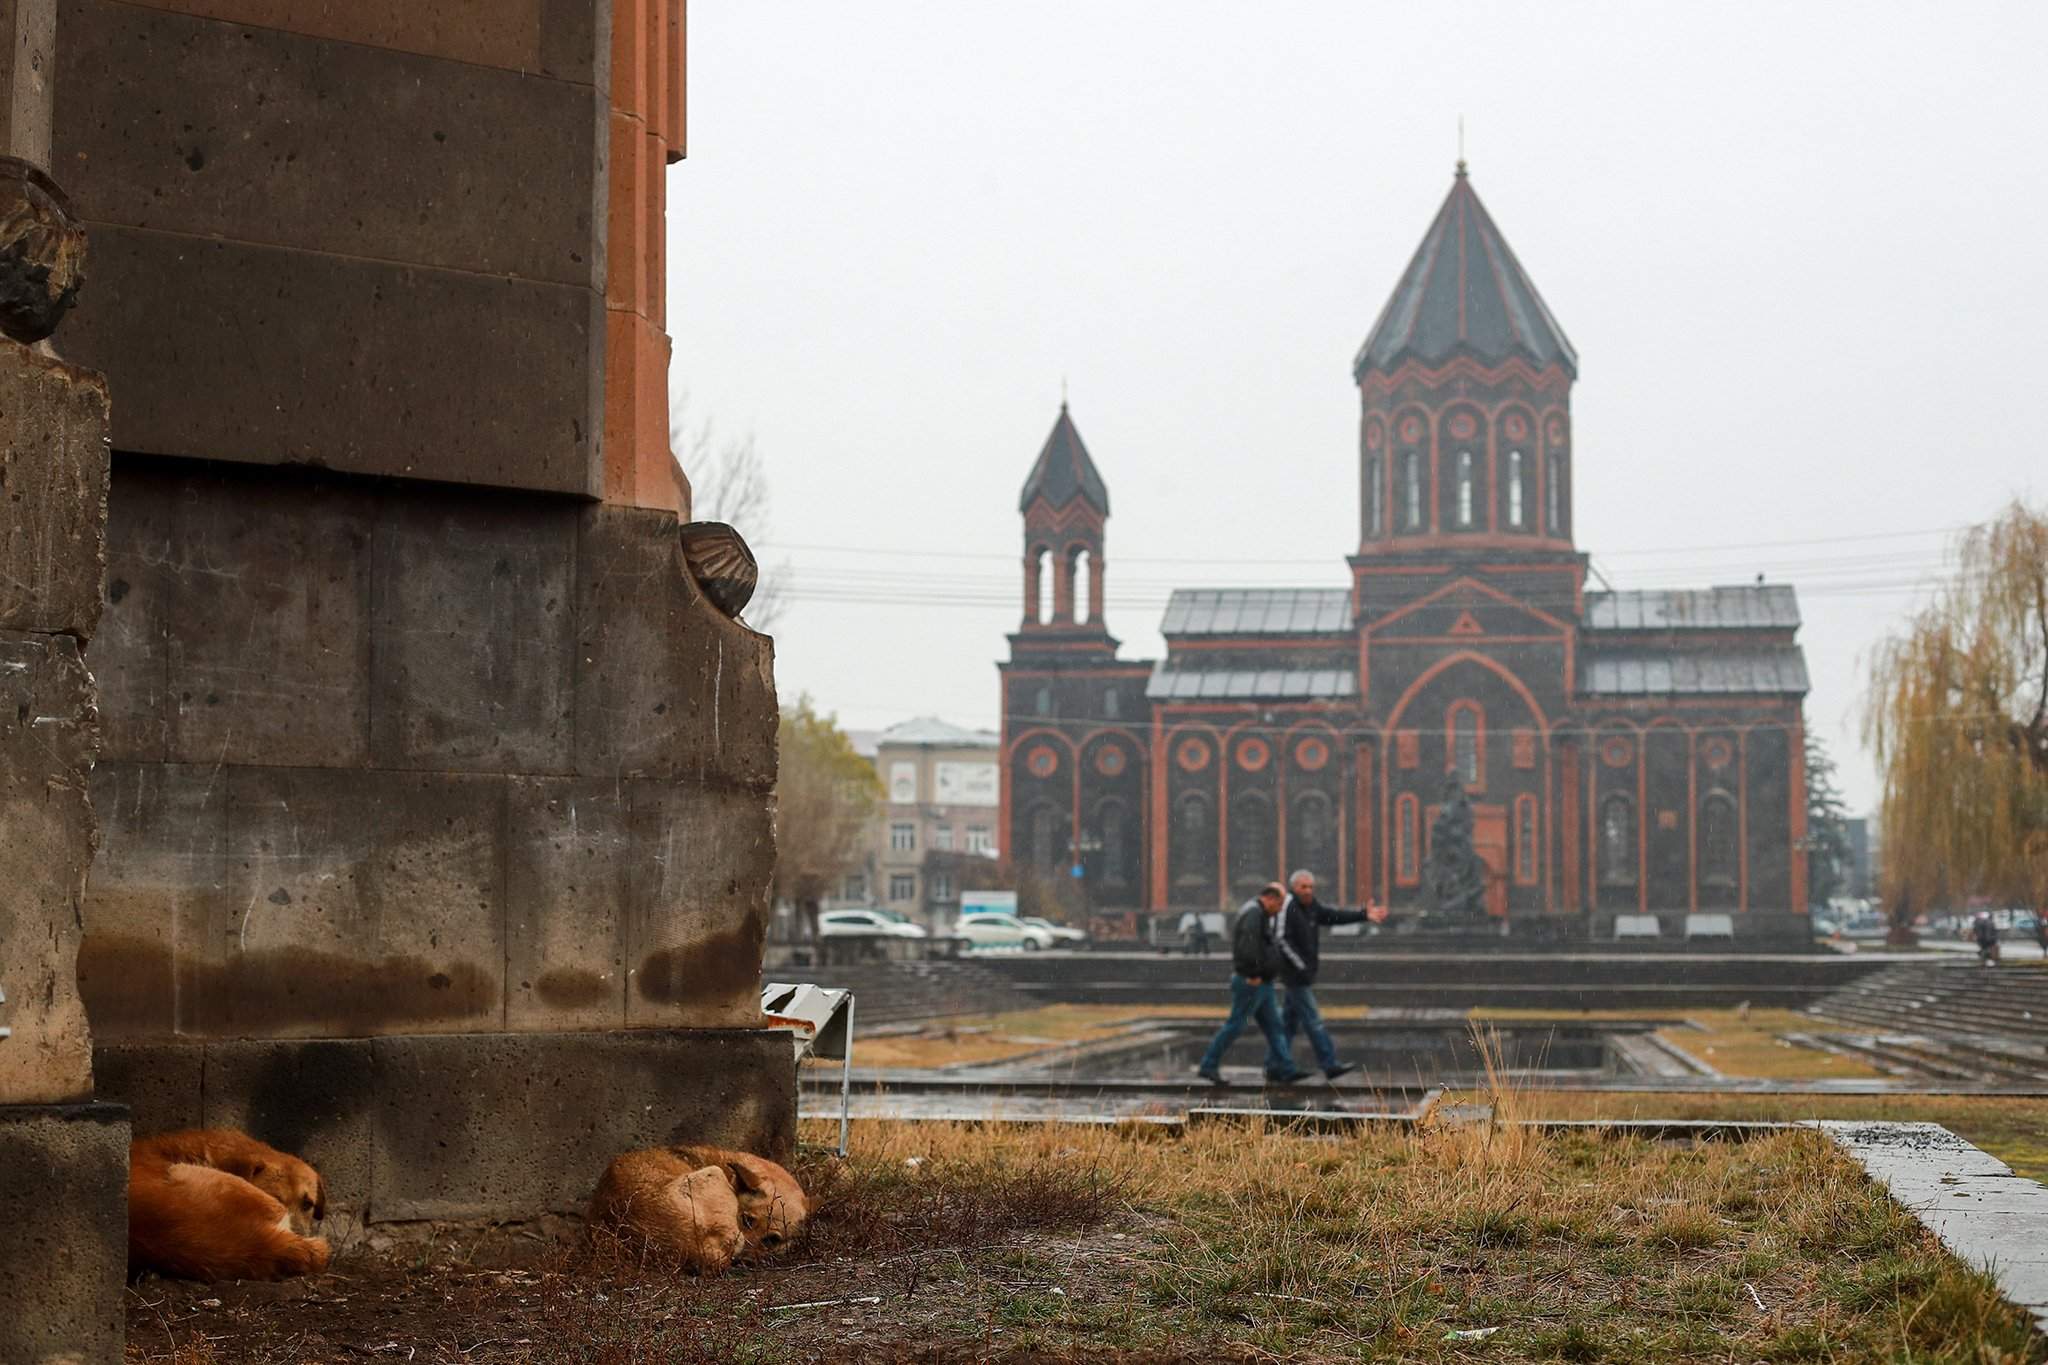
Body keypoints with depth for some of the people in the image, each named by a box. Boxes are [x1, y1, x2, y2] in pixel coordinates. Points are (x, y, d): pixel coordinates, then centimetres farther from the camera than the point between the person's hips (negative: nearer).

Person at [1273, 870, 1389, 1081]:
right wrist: (1301, 966, -22)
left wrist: (1364, 915, -11)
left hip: (1305, 973, 9)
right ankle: (1330, 1065, -7)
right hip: (1295, 975, -9)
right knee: (1312, 1021, -7)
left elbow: (1337, 916, 1)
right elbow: (1283, 940, -19)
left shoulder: (1312, 907, 10)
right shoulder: (1288, 907, -15)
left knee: (1289, 1020, 13)